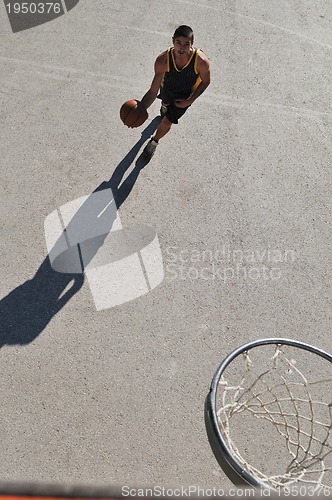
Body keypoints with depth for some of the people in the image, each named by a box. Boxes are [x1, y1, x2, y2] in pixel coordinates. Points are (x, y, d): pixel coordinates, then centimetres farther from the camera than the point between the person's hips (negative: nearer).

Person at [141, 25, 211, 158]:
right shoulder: (162, 60, -39)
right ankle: (165, 105, 78)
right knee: (166, 102, 35)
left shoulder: (201, 62, -40)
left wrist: (189, 101, -24)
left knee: (167, 122, 4)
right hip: (167, 88, 2)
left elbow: (205, 82, -18)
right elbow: (153, 91, -37)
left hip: (185, 96, -2)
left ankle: (154, 141, 38)